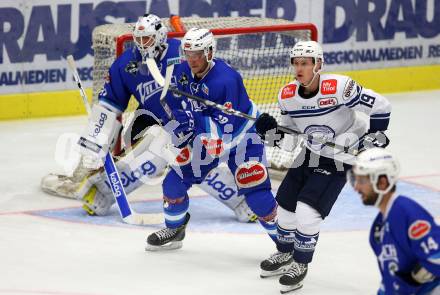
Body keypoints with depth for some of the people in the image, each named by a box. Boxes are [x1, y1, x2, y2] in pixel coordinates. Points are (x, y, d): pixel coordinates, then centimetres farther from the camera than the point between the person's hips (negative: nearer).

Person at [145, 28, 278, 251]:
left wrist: (194, 119, -45)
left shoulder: (226, 79, -34)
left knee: (257, 194, -16)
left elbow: (224, 129, -36)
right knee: (175, 180, 4)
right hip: (205, 137, 7)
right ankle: (174, 230, 27)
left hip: (241, 134, -7)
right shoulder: (183, 72, -10)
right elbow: (179, 106, 8)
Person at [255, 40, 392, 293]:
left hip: (341, 157, -6)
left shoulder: (338, 87, -28)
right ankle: (285, 255, 38)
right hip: (310, 154, 6)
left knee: (308, 210, -15)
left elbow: (381, 106, -19)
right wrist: (273, 134, -15)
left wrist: (375, 135, -16)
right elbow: (289, 135, 4)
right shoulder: (287, 95, -9)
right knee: (286, 205, 11)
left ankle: (300, 265, 6)